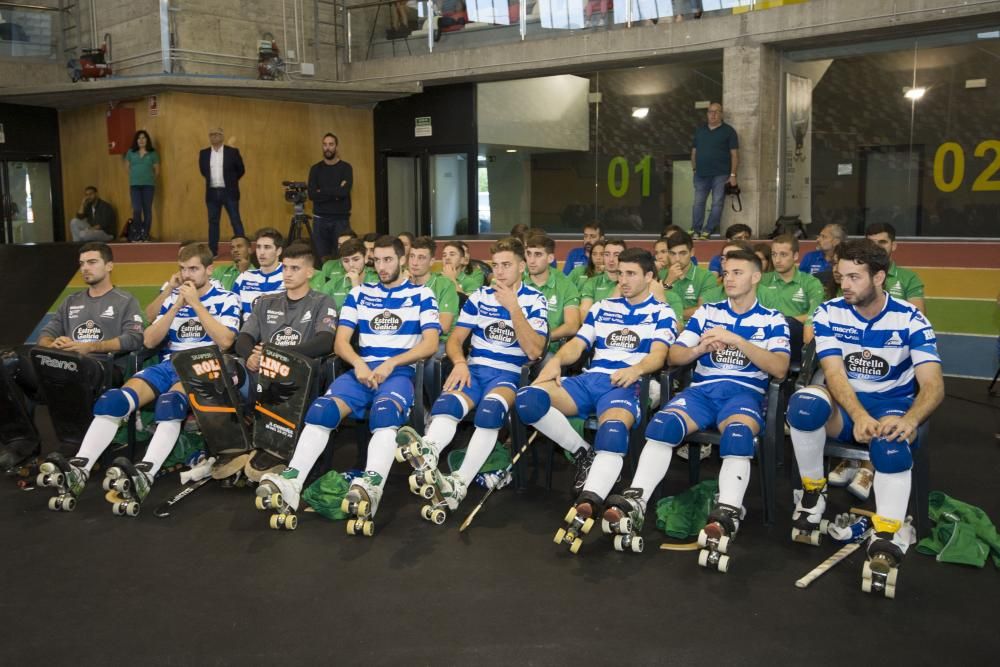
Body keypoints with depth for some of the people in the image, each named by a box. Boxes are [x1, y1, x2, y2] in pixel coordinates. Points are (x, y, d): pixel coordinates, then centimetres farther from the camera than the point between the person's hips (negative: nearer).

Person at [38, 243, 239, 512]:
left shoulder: (226, 299, 6)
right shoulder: (173, 297, 20)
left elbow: (225, 341, -12)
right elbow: (149, 341, 11)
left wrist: (196, 304, -9)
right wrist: (176, 307, 0)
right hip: (168, 364, 5)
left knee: (169, 403, -38)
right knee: (113, 399, -21)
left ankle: (145, 474, -54)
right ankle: (78, 470, -28)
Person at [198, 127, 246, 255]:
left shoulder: (233, 152, -3)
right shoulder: (204, 153, 5)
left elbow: (241, 170, 4)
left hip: (229, 192, -3)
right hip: (212, 193, 3)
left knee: (235, 221, -2)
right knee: (213, 221, 7)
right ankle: (212, 250, 12)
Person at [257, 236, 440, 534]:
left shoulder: (422, 294, 12)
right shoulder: (359, 293, 21)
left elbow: (430, 343, 1)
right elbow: (340, 341, 12)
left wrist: (391, 363, -13)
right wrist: (359, 363, -10)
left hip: (400, 372, -3)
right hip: (361, 369, 4)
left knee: (385, 412, -38)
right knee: (321, 408, -27)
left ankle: (372, 485, -59)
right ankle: (291, 481, -37)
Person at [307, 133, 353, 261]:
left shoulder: (346, 168, 2)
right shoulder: (315, 169, 8)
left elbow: (344, 191, -14)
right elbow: (312, 194, -5)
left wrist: (322, 192, -7)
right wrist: (335, 193, -11)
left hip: (341, 219, -2)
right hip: (320, 219, 2)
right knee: (321, 258, 1)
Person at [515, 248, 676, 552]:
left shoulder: (662, 313, 14)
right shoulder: (602, 308, 27)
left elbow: (658, 355, -2)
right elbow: (577, 344, 19)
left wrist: (636, 369, -26)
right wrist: (557, 360, -5)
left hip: (626, 386, -4)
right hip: (588, 379, 5)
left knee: (613, 431, -40)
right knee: (527, 399, -23)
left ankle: (588, 504, -63)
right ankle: (583, 453, -8)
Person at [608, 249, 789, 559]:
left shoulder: (772, 320, 13)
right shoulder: (706, 312, 21)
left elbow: (779, 368, -3)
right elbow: (674, 356, 15)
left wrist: (736, 340, -12)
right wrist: (699, 349, -7)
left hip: (744, 392, -2)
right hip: (702, 389, 3)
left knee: (737, 433, -38)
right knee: (662, 422, -30)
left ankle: (727, 514, -53)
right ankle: (635, 502, -36)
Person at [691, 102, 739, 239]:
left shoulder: (728, 131, 2)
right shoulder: (700, 130, 14)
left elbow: (734, 154, -2)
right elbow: (694, 151, 17)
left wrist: (733, 174, -9)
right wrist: (694, 169, 8)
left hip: (720, 175, -3)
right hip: (701, 174, 3)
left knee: (717, 204, -2)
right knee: (698, 203, 3)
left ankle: (708, 231, 3)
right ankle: (695, 230, 9)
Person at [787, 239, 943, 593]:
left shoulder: (910, 319, -10)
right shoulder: (829, 313, -6)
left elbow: (933, 386, -18)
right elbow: (834, 373, -17)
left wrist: (909, 420, -40)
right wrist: (859, 416, -37)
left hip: (893, 406, -1)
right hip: (846, 405, 2)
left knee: (891, 449, -38)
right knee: (804, 403, -33)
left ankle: (887, 538, -34)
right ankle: (813, 491, -13)